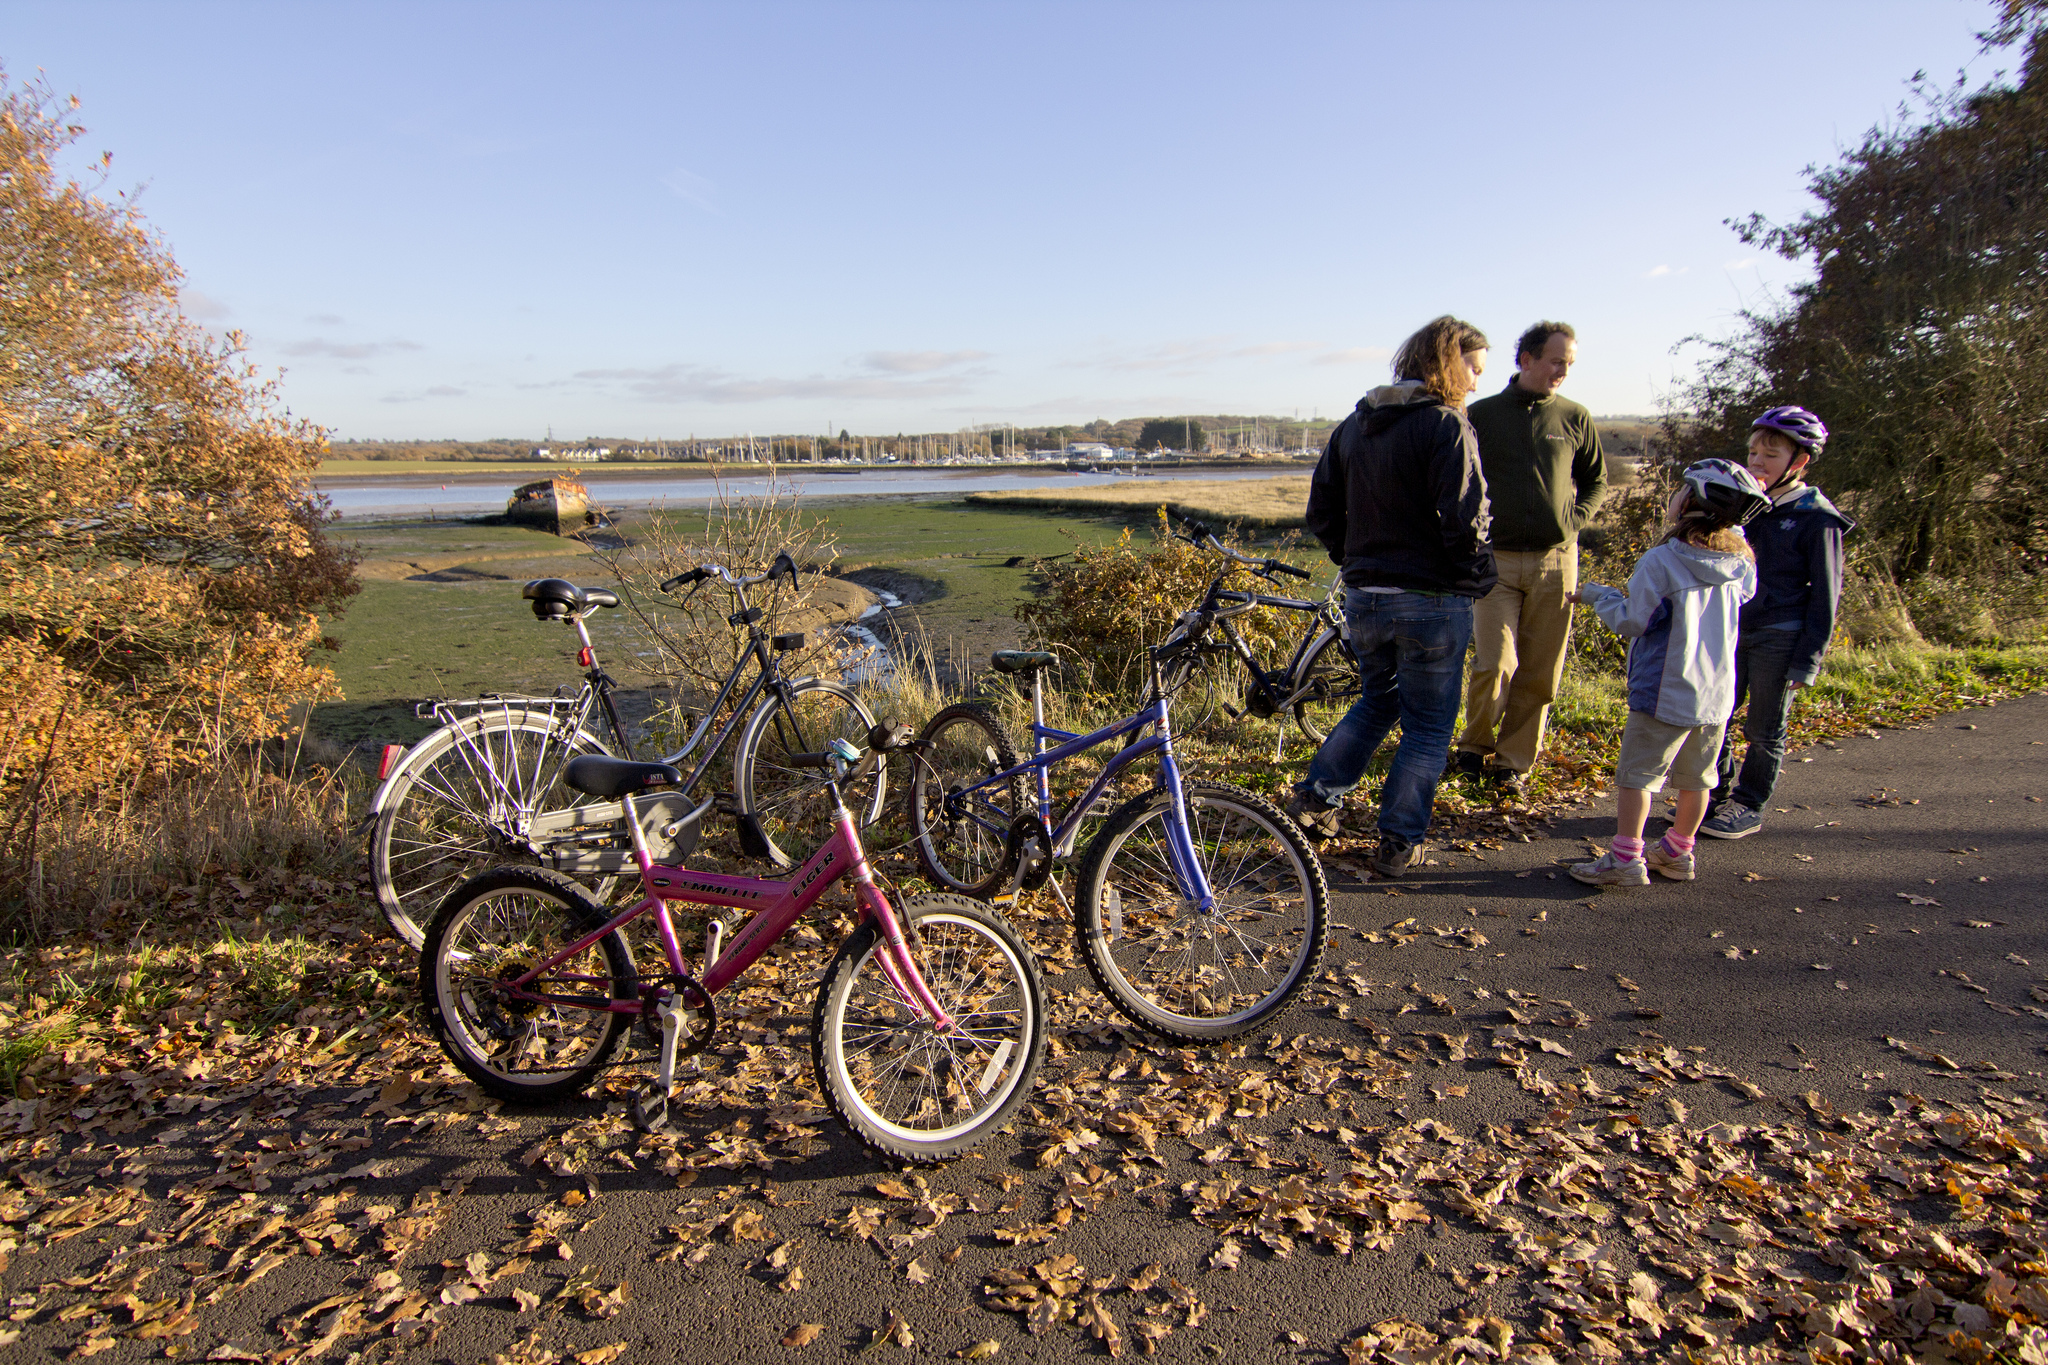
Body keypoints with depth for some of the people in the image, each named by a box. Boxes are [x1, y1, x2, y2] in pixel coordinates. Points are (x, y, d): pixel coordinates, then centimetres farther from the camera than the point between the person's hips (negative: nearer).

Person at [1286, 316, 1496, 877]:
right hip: (1431, 602, -6)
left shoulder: (1355, 423, 8)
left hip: (1363, 599, 6)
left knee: (1377, 700, 26)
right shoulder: (1446, 425, -14)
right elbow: (1465, 523, -20)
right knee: (1428, 727, 8)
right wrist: (1476, 581, -5)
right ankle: (1399, 844, 13)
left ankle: (1317, 794, 18)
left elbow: (1322, 510, 11)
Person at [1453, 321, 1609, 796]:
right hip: (1497, 559, -2)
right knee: (1495, 664, -11)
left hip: (1555, 561, 2)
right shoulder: (1481, 415, 3)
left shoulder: (1575, 419, 8)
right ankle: (1475, 746, 13)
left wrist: (1572, 521, 4)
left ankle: (1512, 761, 17)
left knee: (1539, 674, 4)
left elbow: (1596, 480, 18)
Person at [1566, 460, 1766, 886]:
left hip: (1664, 694, -6)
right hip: (1718, 694, 6)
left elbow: (1632, 620, -13)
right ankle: (1678, 851, 30)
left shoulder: (1661, 562, -17)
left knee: (1637, 773, 1)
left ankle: (1626, 857, 1)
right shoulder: (1741, 565, 1)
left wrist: (1598, 595, 3)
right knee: (1696, 777, 17)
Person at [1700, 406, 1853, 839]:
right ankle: (1717, 794, 24)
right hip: (1733, 631, 5)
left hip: (1779, 639, -5)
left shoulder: (1815, 518, -9)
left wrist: (1807, 661, -10)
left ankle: (1749, 807, 20)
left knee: (1764, 729, 7)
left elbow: (1825, 595, -8)